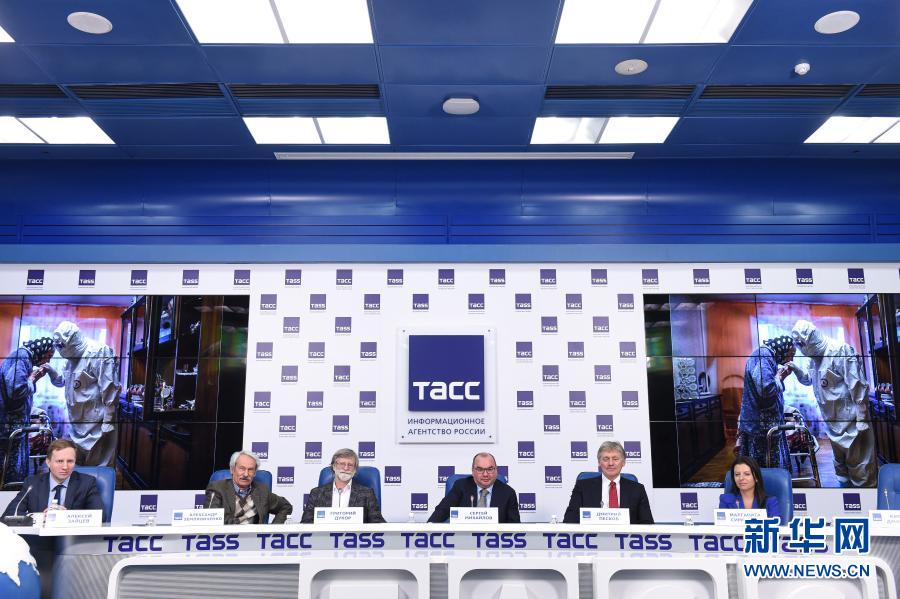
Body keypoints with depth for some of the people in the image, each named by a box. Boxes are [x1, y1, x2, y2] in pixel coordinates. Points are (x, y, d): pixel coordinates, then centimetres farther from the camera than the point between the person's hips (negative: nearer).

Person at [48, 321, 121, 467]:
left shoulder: (99, 352, -14)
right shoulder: (72, 356, 13)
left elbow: (110, 388, -18)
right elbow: (62, 381, 26)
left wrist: (108, 421, -20)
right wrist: (51, 371, 4)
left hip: (96, 422, -9)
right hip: (77, 422, 9)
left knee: (97, 466, -3)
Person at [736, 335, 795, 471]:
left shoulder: (766, 356, 19)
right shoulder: (763, 356, -14)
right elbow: (766, 389, -27)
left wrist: (780, 377, 9)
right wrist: (779, 377, -11)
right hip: (763, 428, -10)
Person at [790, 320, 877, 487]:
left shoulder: (840, 350, -17)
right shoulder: (815, 357, 8)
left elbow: (858, 386, -20)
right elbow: (809, 379, 25)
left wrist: (861, 420, -21)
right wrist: (797, 369, 3)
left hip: (851, 421, -9)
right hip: (833, 421, 9)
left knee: (858, 464, -3)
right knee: (840, 462, 19)